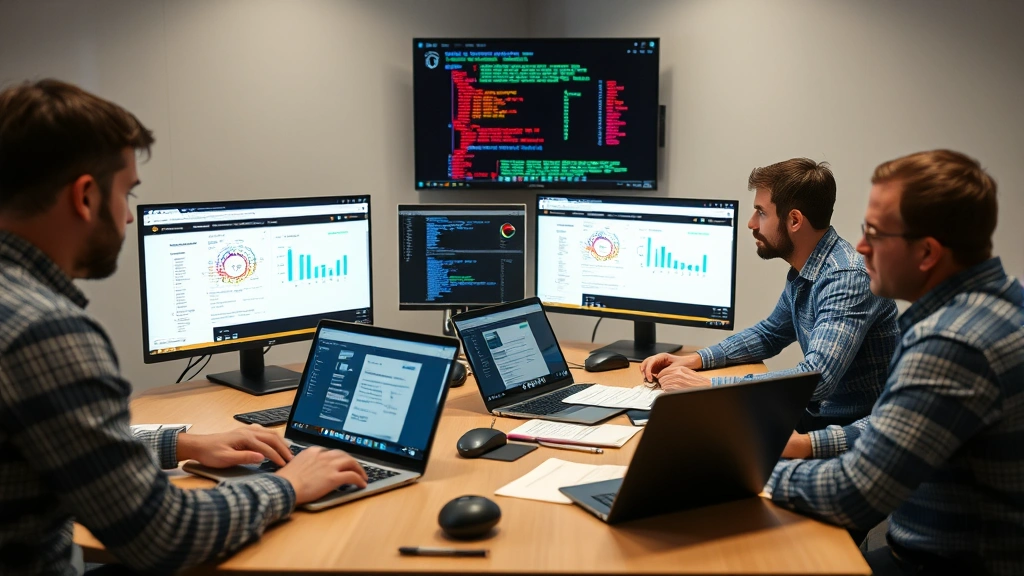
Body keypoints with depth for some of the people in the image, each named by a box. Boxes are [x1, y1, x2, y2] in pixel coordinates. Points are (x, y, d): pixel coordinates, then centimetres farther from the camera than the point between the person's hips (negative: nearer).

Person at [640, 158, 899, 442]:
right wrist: (694, 360, 6)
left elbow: (817, 378, -33)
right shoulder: (802, 274, 5)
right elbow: (769, 334, 21)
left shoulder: (847, 278, -23)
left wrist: (709, 384, -30)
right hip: (819, 415, 8)